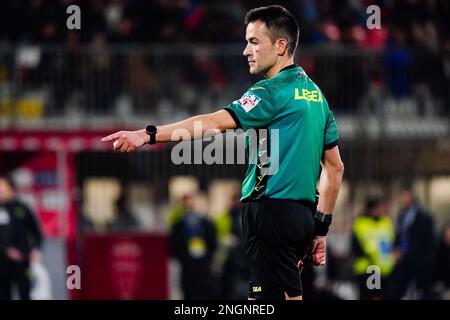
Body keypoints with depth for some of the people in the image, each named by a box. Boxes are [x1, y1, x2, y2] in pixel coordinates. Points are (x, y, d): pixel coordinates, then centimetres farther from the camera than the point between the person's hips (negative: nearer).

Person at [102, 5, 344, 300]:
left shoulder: (274, 91, -10)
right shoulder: (315, 95, 16)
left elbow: (215, 122, -20)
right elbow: (335, 167, 19)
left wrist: (148, 135, -25)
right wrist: (321, 226, 21)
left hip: (272, 210, -9)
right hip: (303, 215, 9)